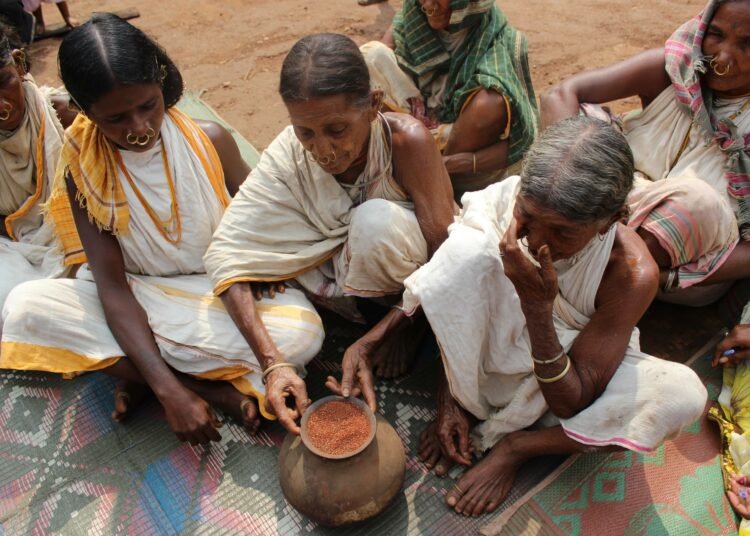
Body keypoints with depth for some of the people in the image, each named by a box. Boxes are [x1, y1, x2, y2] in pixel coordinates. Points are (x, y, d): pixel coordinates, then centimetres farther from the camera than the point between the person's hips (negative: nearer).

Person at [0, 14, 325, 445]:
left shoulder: (210, 141, -12)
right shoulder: (84, 171, -12)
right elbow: (112, 285, -18)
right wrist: (170, 390, -28)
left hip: (221, 295, -1)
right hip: (137, 302, 1)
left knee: (305, 330, -29)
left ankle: (139, 371, -16)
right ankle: (214, 387, -23)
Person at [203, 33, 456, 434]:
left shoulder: (406, 140, -30)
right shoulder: (288, 153, -22)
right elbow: (226, 251, -28)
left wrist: (370, 343, -33)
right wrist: (272, 362, -39)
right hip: (346, 271, 4)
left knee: (377, 221, -35)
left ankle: (411, 320, -6)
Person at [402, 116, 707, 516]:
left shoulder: (632, 273, -28)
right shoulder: (498, 205, -26)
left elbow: (570, 404, -24)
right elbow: (452, 305, -11)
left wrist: (537, 308, -38)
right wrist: (450, 400, -14)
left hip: (567, 375, 1)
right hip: (489, 354, 0)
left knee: (684, 394, -27)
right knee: (466, 249, -30)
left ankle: (517, 445, -11)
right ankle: (470, 409, -11)